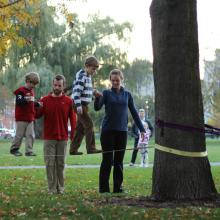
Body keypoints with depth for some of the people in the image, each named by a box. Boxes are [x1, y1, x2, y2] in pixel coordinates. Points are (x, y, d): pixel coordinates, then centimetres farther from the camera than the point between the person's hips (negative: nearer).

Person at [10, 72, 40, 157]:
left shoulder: (31, 91, 14)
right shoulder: (21, 91, -11)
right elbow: (18, 102, -22)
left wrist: (37, 103, 8)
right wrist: (25, 99, -39)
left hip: (30, 118, 7)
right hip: (21, 118, -7)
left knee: (30, 135, 1)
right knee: (19, 135, 0)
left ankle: (29, 151, 3)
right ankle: (14, 149, 15)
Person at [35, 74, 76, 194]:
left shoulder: (68, 101, 3)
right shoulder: (45, 100, 3)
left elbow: (72, 119, 4)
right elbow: (37, 116, 0)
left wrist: (73, 135, -3)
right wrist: (38, 108, -21)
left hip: (62, 138, 0)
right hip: (49, 138, 0)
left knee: (61, 163, 5)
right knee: (50, 163, -2)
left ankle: (60, 187, 12)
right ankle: (52, 188, 2)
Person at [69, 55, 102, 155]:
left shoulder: (88, 76, 15)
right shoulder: (81, 76, -15)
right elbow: (77, 91, -22)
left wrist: (94, 92, 6)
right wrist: (78, 106, -26)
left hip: (84, 105, 10)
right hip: (80, 105, -10)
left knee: (80, 127, 11)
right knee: (89, 125, -12)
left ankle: (73, 149, 16)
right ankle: (91, 148, -10)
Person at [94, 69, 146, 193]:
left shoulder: (127, 95, 9)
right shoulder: (107, 93, 2)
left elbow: (134, 113, 11)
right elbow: (97, 108, -13)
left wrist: (142, 129, 6)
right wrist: (97, 98, -34)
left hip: (122, 131, 2)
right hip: (108, 130, -2)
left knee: (119, 160, 5)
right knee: (107, 160, -2)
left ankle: (118, 186, 9)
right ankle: (104, 187, 3)